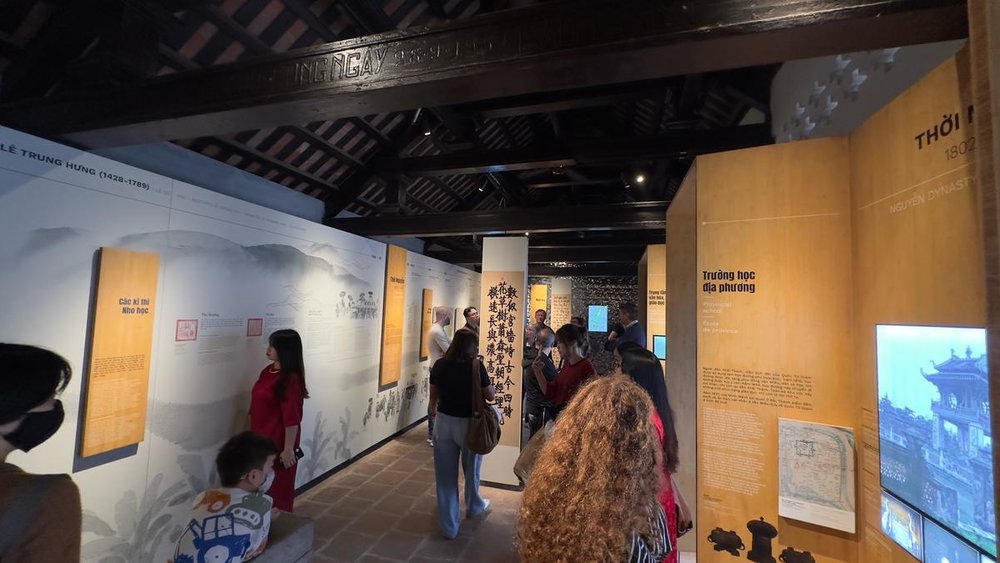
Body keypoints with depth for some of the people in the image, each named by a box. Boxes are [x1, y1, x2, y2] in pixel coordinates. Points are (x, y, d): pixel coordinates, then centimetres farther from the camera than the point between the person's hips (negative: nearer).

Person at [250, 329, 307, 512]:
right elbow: (257, 406, 14)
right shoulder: (267, 371, 5)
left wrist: (288, 449, -20)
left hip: (278, 442, -8)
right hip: (261, 439, 8)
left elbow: (292, 418, -22)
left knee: (279, 489, 9)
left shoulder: (290, 378, -22)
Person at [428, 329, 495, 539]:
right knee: (471, 469, 23)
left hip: (444, 422, 2)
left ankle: (449, 526, 26)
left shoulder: (440, 365, -6)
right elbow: (491, 396, -8)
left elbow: (433, 396, 6)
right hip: (468, 424, -2)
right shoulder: (476, 367, -16)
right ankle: (474, 506, 49)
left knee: (446, 475, 15)